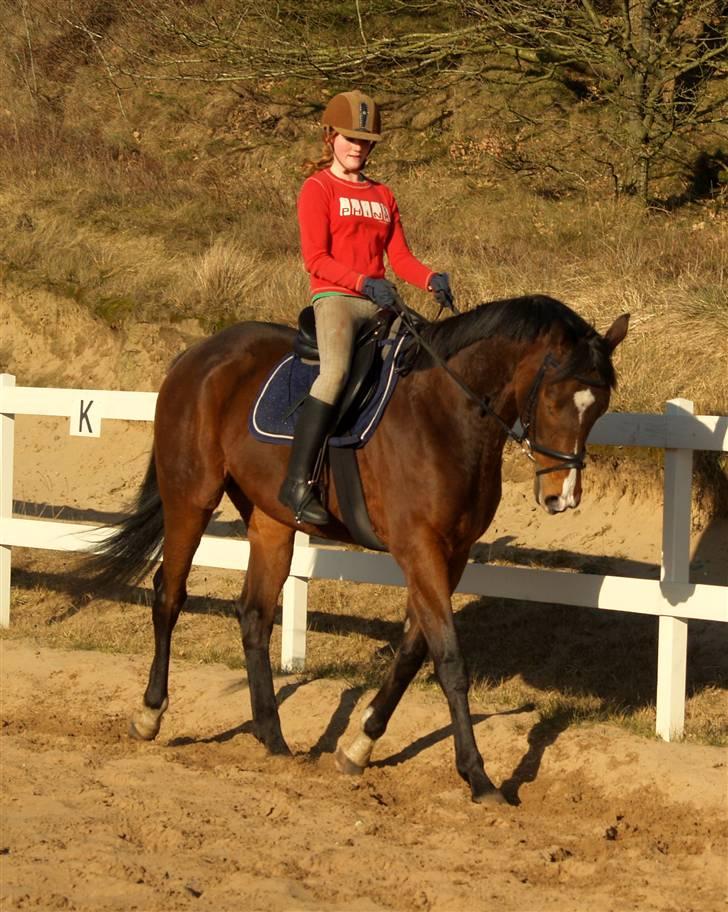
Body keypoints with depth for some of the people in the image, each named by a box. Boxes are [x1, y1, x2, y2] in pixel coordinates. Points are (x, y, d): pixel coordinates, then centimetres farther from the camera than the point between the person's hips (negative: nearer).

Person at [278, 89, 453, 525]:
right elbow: (316, 259, -8)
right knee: (336, 371, -34)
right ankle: (297, 482, -36)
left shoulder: (383, 195, 22)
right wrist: (364, 283, -22)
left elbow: (400, 257, 14)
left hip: (379, 302, 7)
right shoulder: (318, 188, 2)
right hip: (334, 298, -7)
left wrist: (431, 279, -7)